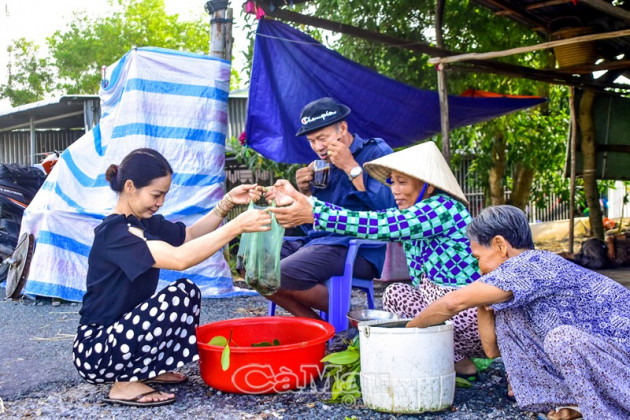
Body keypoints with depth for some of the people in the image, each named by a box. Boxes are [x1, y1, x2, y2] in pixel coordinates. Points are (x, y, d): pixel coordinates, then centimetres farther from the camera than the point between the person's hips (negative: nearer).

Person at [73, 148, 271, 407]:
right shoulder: (114, 232, -22)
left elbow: (189, 235, 16)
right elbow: (180, 258, -34)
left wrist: (227, 203, 0)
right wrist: (237, 226, -32)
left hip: (118, 333, 10)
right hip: (95, 350, -10)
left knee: (189, 293, 10)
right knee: (180, 297, -21)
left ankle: (143, 369, 11)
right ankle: (126, 384, -10)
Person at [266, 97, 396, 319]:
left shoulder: (377, 152, -2)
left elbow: (388, 205, -19)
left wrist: (351, 167, -16)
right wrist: (305, 191, 4)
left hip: (360, 249, -8)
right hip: (318, 241, 8)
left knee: (283, 275, -28)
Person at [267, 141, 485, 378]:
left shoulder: (443, 209, -18)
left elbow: (380, 225, -29)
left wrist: (312, 215, -31)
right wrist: (300, 200, -6)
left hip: (470, 317, -9)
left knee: (395, 295, -3)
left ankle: (459, 362, 5)